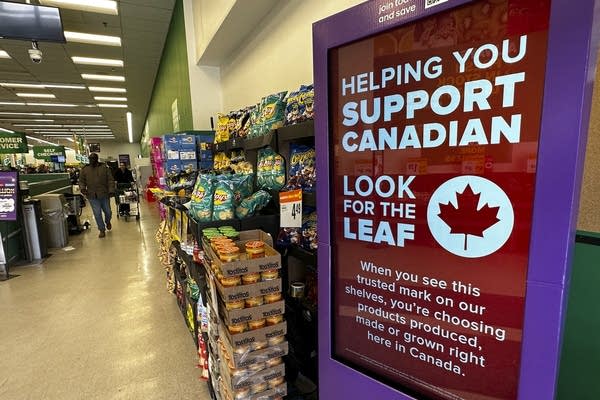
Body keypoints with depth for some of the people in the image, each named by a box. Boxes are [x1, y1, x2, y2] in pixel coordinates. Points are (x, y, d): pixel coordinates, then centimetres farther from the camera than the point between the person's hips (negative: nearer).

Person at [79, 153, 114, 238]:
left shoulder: (104, 167, 1)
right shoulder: (84, 170, 6)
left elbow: (110, 180, -1)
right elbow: (81, 181, 10)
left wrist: (111, 191, -10)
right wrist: (82, 188, -10)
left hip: (104, 195, -1)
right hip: (92, 196, 1)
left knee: (107, 211, 8)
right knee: (97, 214, 0)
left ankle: (107, 222, 42)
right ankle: (102, 230, 15)